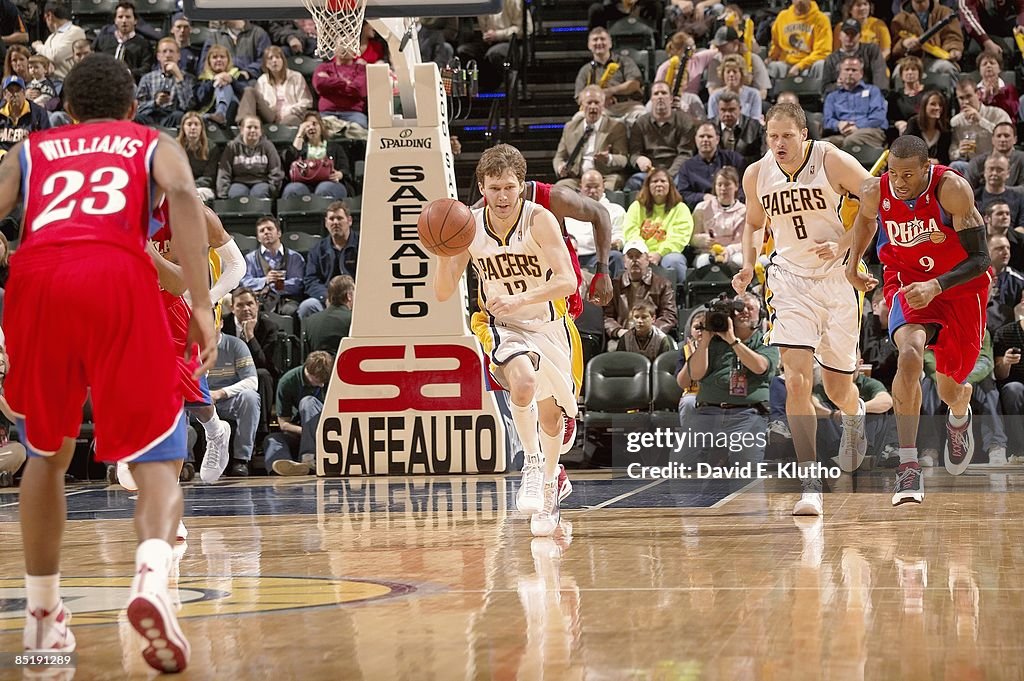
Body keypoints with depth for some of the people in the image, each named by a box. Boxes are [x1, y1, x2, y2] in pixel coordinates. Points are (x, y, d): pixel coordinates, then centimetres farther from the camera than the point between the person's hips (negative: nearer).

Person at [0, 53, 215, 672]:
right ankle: (153, 580, -28)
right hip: (120, 276, -2)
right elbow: (182, 194, 3)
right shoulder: (154, 145, 27)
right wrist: (203, 306, -4)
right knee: (158, 460, 2)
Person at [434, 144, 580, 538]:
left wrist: (521, 299, -43)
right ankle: (532, 463, -13)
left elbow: (567, 281, -28)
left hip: (549, 324, 0)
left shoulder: (539, 221, -20)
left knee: (551, 412, 14)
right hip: (503, 326, 0)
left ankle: (550, 481, 41)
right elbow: (443, 293, -8)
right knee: (523, 380, -32)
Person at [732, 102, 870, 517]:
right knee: (796, 380, -17)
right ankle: (810, 484, -13)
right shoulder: (756, 175, -3)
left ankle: (854, 417, 49)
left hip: (839, 280, -2)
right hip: (790, 280, 2)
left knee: (837, 388, 9)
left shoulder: (834, 162, -14)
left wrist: (846, 246, -20)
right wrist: (749, 266, 0)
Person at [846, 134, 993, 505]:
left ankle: (959, 416, 52)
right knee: (910, 353, -30)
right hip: (907, 283, 1)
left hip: (960, 285, -1)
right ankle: (908, 465, -29)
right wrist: (852, 263, 3)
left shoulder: (952, 189, -27)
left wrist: (935, 286, -38)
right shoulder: (875, 192, -15)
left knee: (950, 389, 9)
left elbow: (980, 258, -26)